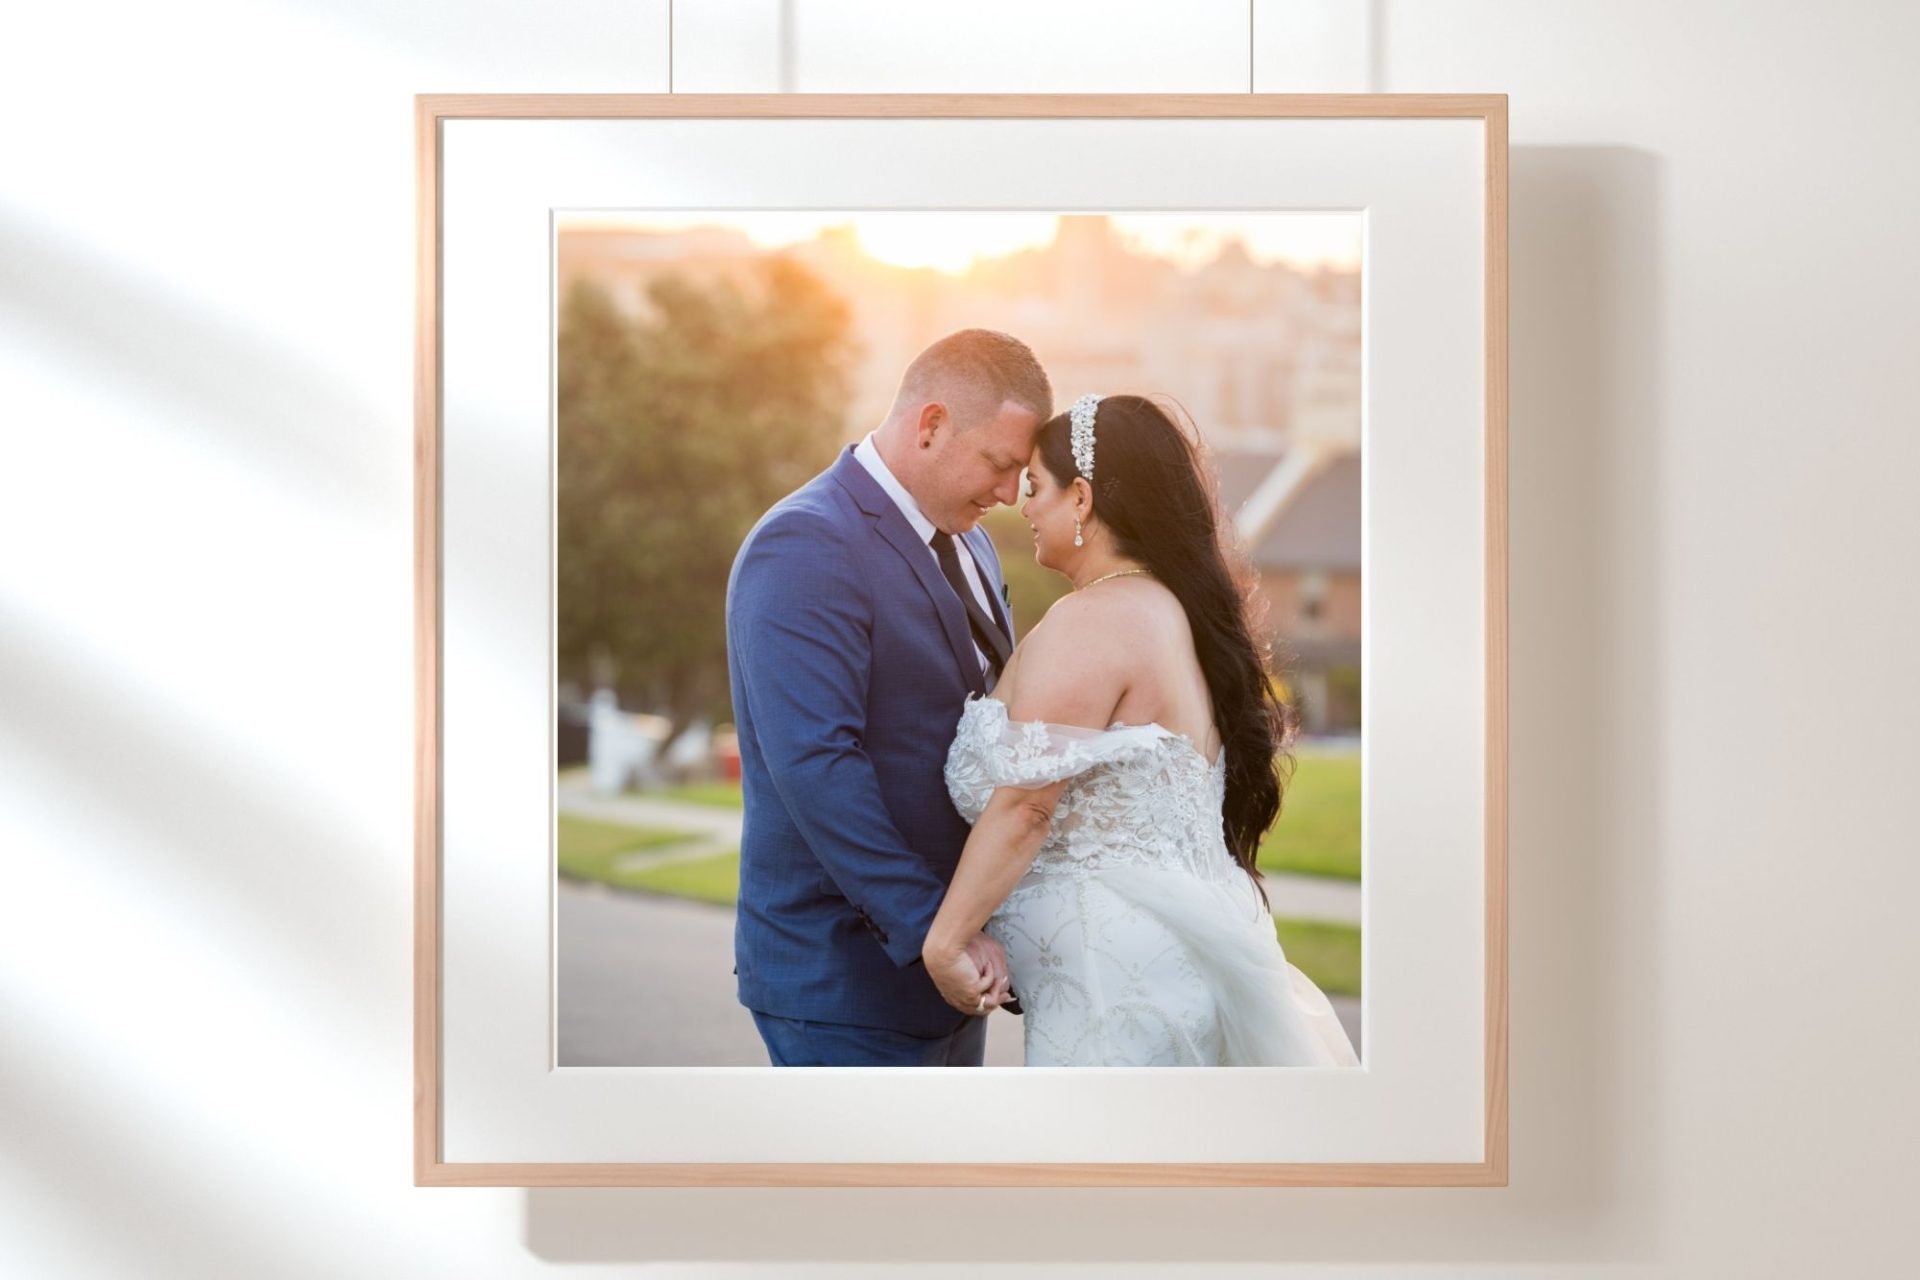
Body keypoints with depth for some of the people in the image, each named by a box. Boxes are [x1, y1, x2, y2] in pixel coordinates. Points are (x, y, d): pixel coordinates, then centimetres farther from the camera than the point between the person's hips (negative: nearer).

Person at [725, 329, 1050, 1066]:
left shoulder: (966, 544, 13)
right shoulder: (806, 548, -17)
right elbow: (814, 765, -26)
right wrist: (937, 933, -26)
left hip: (945, 968, 9)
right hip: (843, 975, -9)